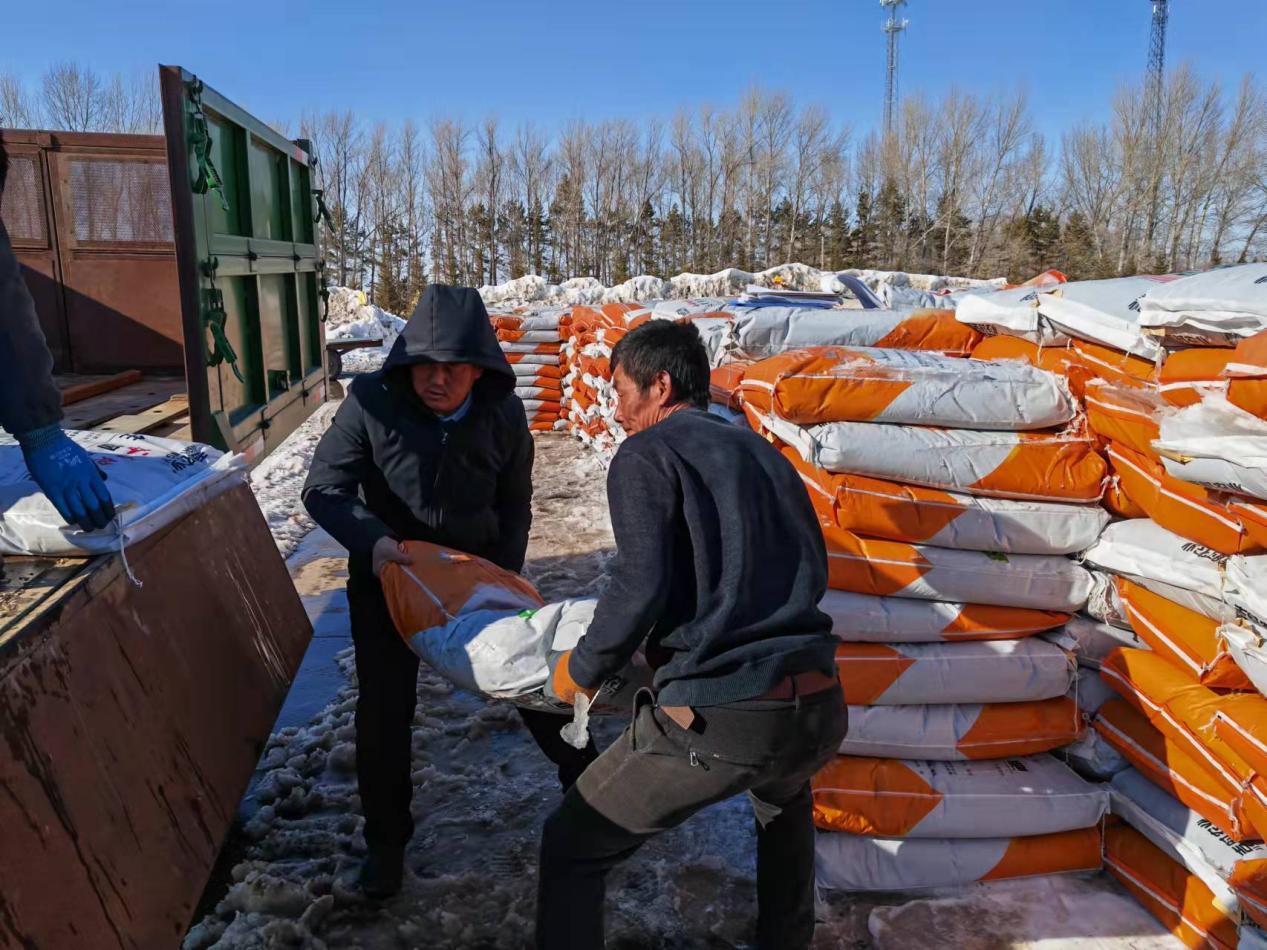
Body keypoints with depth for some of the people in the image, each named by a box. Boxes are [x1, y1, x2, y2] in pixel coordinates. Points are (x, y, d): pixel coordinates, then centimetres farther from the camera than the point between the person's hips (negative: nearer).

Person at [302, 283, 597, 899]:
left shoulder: (503, 413, -14)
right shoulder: (371, 402, -21)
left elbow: (514, 508, -2)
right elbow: (324, 489, -16)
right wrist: (371, 539, -33)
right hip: (387, 571, -1)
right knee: (384, 710, 2)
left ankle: (588, 780, 35)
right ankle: (386, 840, 26)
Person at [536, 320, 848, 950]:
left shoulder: (646, 455, -2)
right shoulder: (762, 451, 17)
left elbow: (640, 587, -13)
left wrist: (581, 671, 3)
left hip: (716, 722, -6)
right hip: (820, 710, 7)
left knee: (570, 851, 14)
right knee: (783, 798, 42)